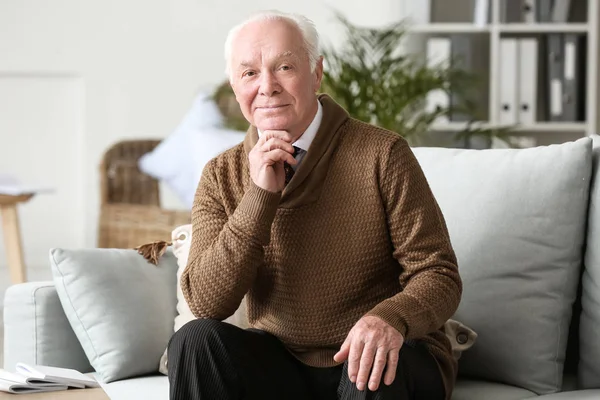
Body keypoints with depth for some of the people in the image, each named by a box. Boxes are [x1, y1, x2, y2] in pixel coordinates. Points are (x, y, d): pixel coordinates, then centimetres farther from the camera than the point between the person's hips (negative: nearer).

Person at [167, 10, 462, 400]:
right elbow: (207, 303, -9)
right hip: (281, 364, 4)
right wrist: (259, 196, -18)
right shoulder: (221, 177, 2)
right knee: (196, 341, -23)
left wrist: (390, 319, -32)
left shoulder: (381, 154, -8)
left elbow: (439, 275, -9)